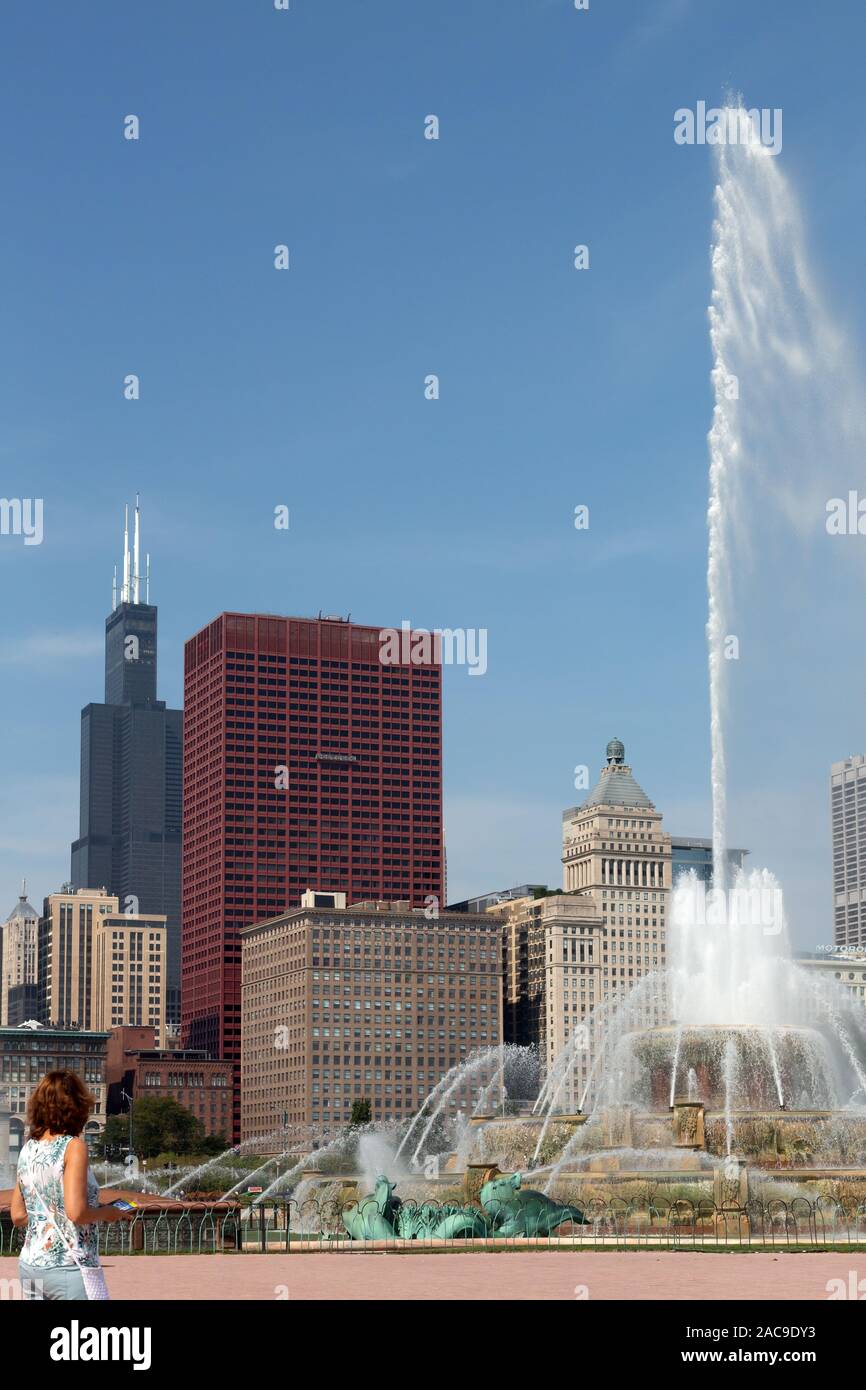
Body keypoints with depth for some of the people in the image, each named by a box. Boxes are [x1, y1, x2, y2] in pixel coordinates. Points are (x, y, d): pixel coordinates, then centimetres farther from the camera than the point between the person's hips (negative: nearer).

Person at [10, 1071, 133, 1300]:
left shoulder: (28, 1149, 8)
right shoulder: (73, 1146, -11)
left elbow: (18, 1216, 12)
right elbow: (77, 1212, -18)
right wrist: (108, 1213, -1)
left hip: (30, 1266, 7)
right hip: (69, 1265, -7)